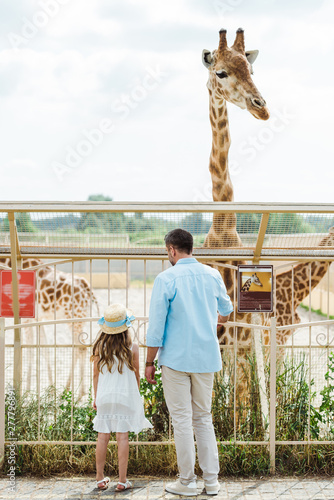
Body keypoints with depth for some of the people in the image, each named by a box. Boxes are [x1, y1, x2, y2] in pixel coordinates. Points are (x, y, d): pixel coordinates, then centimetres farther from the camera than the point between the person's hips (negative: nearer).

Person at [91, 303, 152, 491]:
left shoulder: (100, 347, -3)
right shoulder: (133, 348, -7)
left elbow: (96, 375, 3)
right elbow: (136, 375, 3)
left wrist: (96, 397, 15)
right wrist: (136, 394, 19)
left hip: (104, 397, 2)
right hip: (125, 396, -1)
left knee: (103, 436, 7)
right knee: (122, 436, 1)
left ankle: (100, 478, 13)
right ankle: (122, 480, 3)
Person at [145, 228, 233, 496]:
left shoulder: (166, 279, -10)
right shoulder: (213, 275, 4)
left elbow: (156, 326, -10)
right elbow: (226, 308, 23)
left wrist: (149, 362, -1)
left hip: (176, 359, -4)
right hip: (206, 357, 4)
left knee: (182, 419, 2)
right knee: (204, 417, 13)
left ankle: (187, 482, 8)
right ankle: (211, 480, 14)